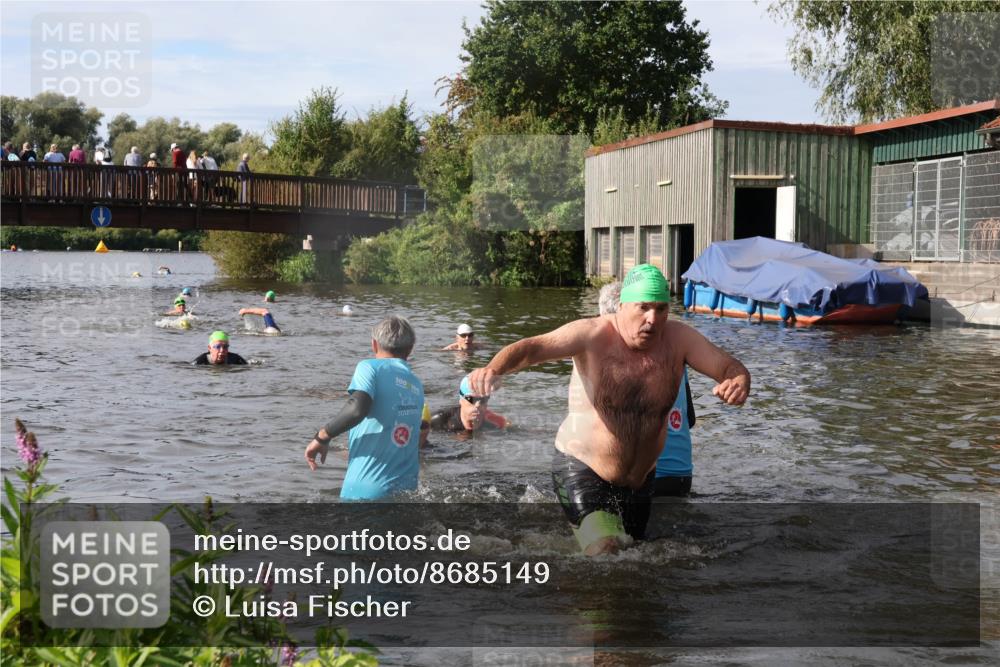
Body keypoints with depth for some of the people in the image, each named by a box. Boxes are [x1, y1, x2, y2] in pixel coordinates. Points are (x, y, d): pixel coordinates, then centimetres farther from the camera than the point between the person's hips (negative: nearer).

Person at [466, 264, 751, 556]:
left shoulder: (678, 339, -8)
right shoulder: (593, 335, -20)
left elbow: (731, 366, -9)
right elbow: (532, 347, -30)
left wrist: (739, 380, -34)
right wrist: (493, 369, -51)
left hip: (640, 481, 6)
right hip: (581, 469, -5)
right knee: (605, 552, -26)